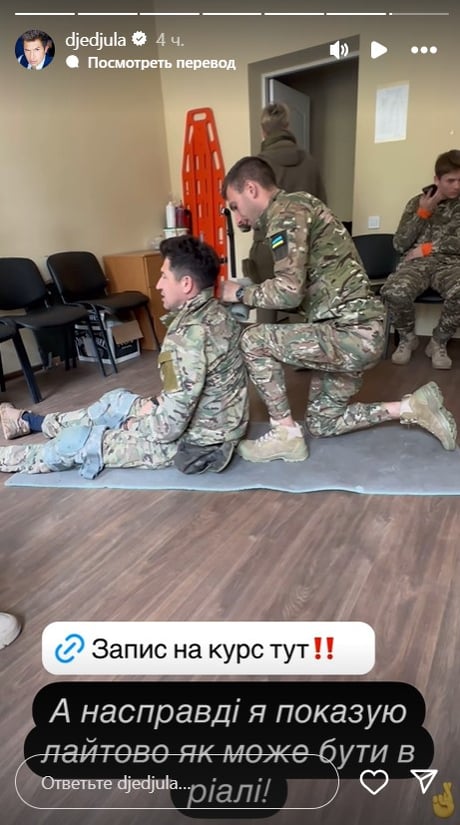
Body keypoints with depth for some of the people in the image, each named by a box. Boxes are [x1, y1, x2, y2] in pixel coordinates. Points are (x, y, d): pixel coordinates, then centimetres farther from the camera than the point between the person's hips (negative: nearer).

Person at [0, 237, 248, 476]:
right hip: (212, 423, 9)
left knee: (76, 441, 0)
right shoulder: (214, 313, 0)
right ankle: (30, 421, 45)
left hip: (194, 442, -9)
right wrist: (157, 402, 4)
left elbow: (171, 425, -30)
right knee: (117, 400, 24)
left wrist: (135, 426, -10)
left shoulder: (190, 333, -30)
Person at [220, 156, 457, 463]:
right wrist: (253, 296, 12)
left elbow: (289, 292, -23)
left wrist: (241, 293, -6)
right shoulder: (297, 208, 20)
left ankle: (286, 434, 1)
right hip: (355, 331, 11)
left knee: (253, 341, -10)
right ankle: (413, 407, 20)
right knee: (322, 422, 19)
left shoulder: (286, 211, -11)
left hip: (354, 333, -11)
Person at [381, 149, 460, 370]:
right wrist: (423, 212, -2)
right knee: (394, 292, -35)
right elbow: (399, 245, 3)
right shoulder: (418, 202, 13)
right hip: (416, 262, 0)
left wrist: (427, 248, -5)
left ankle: (438, 342, -9)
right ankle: (407, 338, -4)